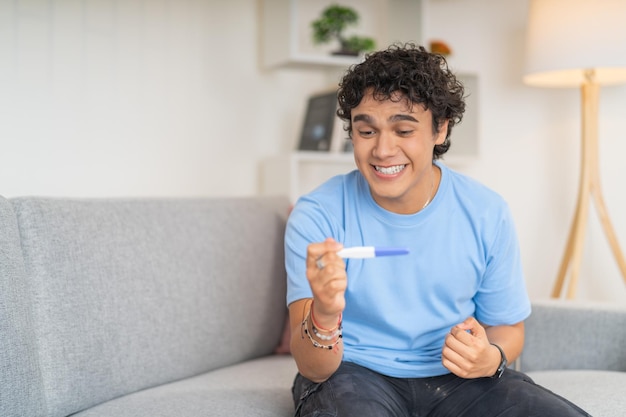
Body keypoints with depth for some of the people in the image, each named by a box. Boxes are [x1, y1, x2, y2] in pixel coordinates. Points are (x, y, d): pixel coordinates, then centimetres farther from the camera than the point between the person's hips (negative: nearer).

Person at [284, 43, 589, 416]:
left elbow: (507, 326, 9)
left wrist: (491, 359, -15)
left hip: (456, 375, 3)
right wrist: (323, 317, -39)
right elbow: (314, 370, -16)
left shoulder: (487, 214, -5)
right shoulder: (316, 217, -13)